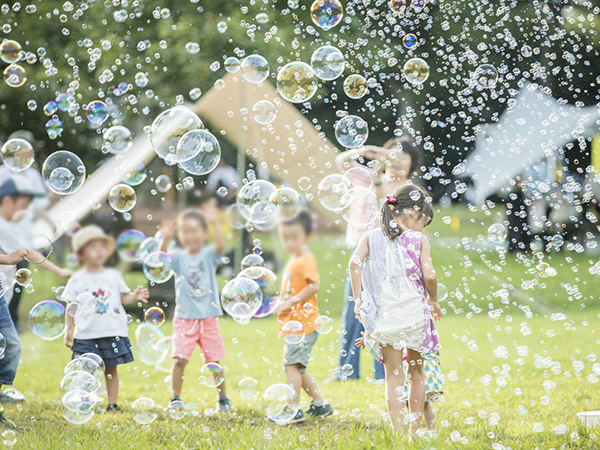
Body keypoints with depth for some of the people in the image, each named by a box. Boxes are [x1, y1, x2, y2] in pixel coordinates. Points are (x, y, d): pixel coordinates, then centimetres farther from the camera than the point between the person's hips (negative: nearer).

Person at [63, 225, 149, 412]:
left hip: (112, 332, 2)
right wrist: (69, 329, 2)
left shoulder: (113, 276, 9)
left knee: (111, 369, 5)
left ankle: (113, 404, 12)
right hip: (86, 335, -1)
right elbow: (71, 306, 6)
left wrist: (135, 296, -10)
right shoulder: (77, 280, 4)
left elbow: (123, 297, 10)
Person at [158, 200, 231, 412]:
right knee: (179, 359, -11)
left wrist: (215, 223, -33)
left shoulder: (208, 255, 1)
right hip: (184, 318, 0)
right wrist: (165, 239, -35)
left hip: (208, 317, 0)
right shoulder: (178, 257, 2)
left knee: (214, 360, 5)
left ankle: (223, 398, 20)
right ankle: (176, 398, 1)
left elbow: (220, 245, -18)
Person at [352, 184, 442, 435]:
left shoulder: (371, 238, 5)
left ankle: (398, 432, 1)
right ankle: (416, 429, 21)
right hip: (414, 312, -1)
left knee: (393, 375, 8)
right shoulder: (419, 239, -3)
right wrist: (433, 300, 7)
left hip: (385, 315, 1)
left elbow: (355, 263, -10)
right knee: (416, 372, 17)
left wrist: (358, 299, -4)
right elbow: (429, 275, -11)